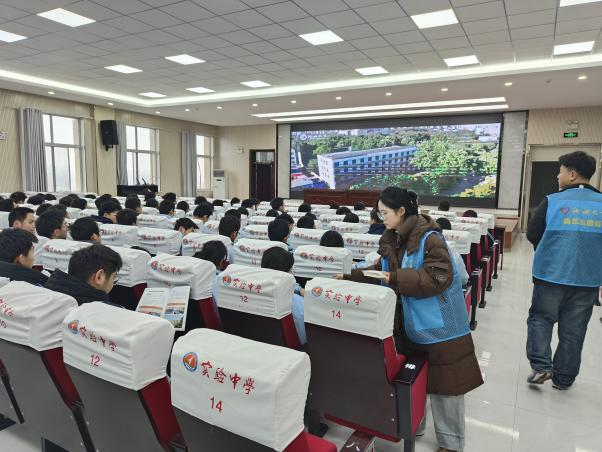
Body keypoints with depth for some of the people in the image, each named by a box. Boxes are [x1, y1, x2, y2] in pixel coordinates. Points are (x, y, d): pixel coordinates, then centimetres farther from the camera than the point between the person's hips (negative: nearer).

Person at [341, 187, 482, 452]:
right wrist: (350, 276, 6)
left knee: (445, 382, 5)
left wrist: (397, 278, -28)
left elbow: (439, 277, -26)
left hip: (438, 323, -7)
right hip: (408, 322, 8)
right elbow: (382, 271, 14)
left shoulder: (428, 237, -20)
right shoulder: (392, 239, 4)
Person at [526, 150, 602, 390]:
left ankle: (541, 366, 2)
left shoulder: (552, 201, -10)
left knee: (540, 318, 15)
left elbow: (532, 234, -3)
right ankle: (563, 378, 24)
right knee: (573, 329, 13)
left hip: (550, 275, -2)